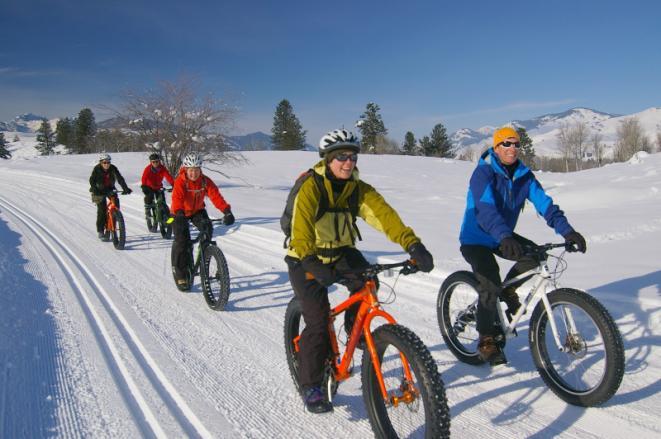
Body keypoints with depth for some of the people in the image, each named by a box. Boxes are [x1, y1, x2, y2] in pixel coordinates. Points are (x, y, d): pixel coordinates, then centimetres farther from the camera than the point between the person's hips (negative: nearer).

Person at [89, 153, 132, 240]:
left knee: (116, 203, -19)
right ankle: (100, 231, -2)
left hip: (110, 189, 2)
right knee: (102, 209, -11)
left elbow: (120, 178, -24)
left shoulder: (113, 168, -15)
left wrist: (125, 188, -38)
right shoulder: (97, 169, -18)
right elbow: (92, 180, -25)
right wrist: (94, 189, -43)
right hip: (100, 190, -2)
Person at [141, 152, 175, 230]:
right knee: (149, 197, -28)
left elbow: (168, 176, -31)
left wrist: (173, 185, -47)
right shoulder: (148, 168, -22)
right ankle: (147, 211, -7)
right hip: (149, 187, -2)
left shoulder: (162, 168, -19)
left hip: (158, 187, 2)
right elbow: (144, 178, -34)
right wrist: (143, 186, -52)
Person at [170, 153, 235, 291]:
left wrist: (227, 211, -46)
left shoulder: (205, 181, -19)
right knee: (182, 240, -15)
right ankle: (180, 275, -2)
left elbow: (216, 196, -31)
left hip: (197, 211, 3)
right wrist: (179, 213, -61)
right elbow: (177, 198, -41)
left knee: (207, 228, -25)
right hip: (181, 213, -3)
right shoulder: (180, 182, -26)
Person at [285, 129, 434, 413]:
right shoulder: (311, 187, -22)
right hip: (306, 259, -4)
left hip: (340, 252, 4)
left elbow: (383, 214, -25)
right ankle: (310, 387, 3)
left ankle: (356, 328, 4)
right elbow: (301, 224, -39)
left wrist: (413, 244, -40)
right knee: (318, 320, -13)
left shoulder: (358, 188, -10)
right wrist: (310, 261, -57)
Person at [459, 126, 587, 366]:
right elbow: (486, 209, -37)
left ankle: (508, 289, 10)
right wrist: (504, 237, -52)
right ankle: (486, 341, -4)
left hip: (504, 237, 6)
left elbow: (544, 203, -14)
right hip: (475, 240, -6)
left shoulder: (523, 174, -4)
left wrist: (567, 230, -29)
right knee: (490, 285, -22)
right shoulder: (483, 173, -21)